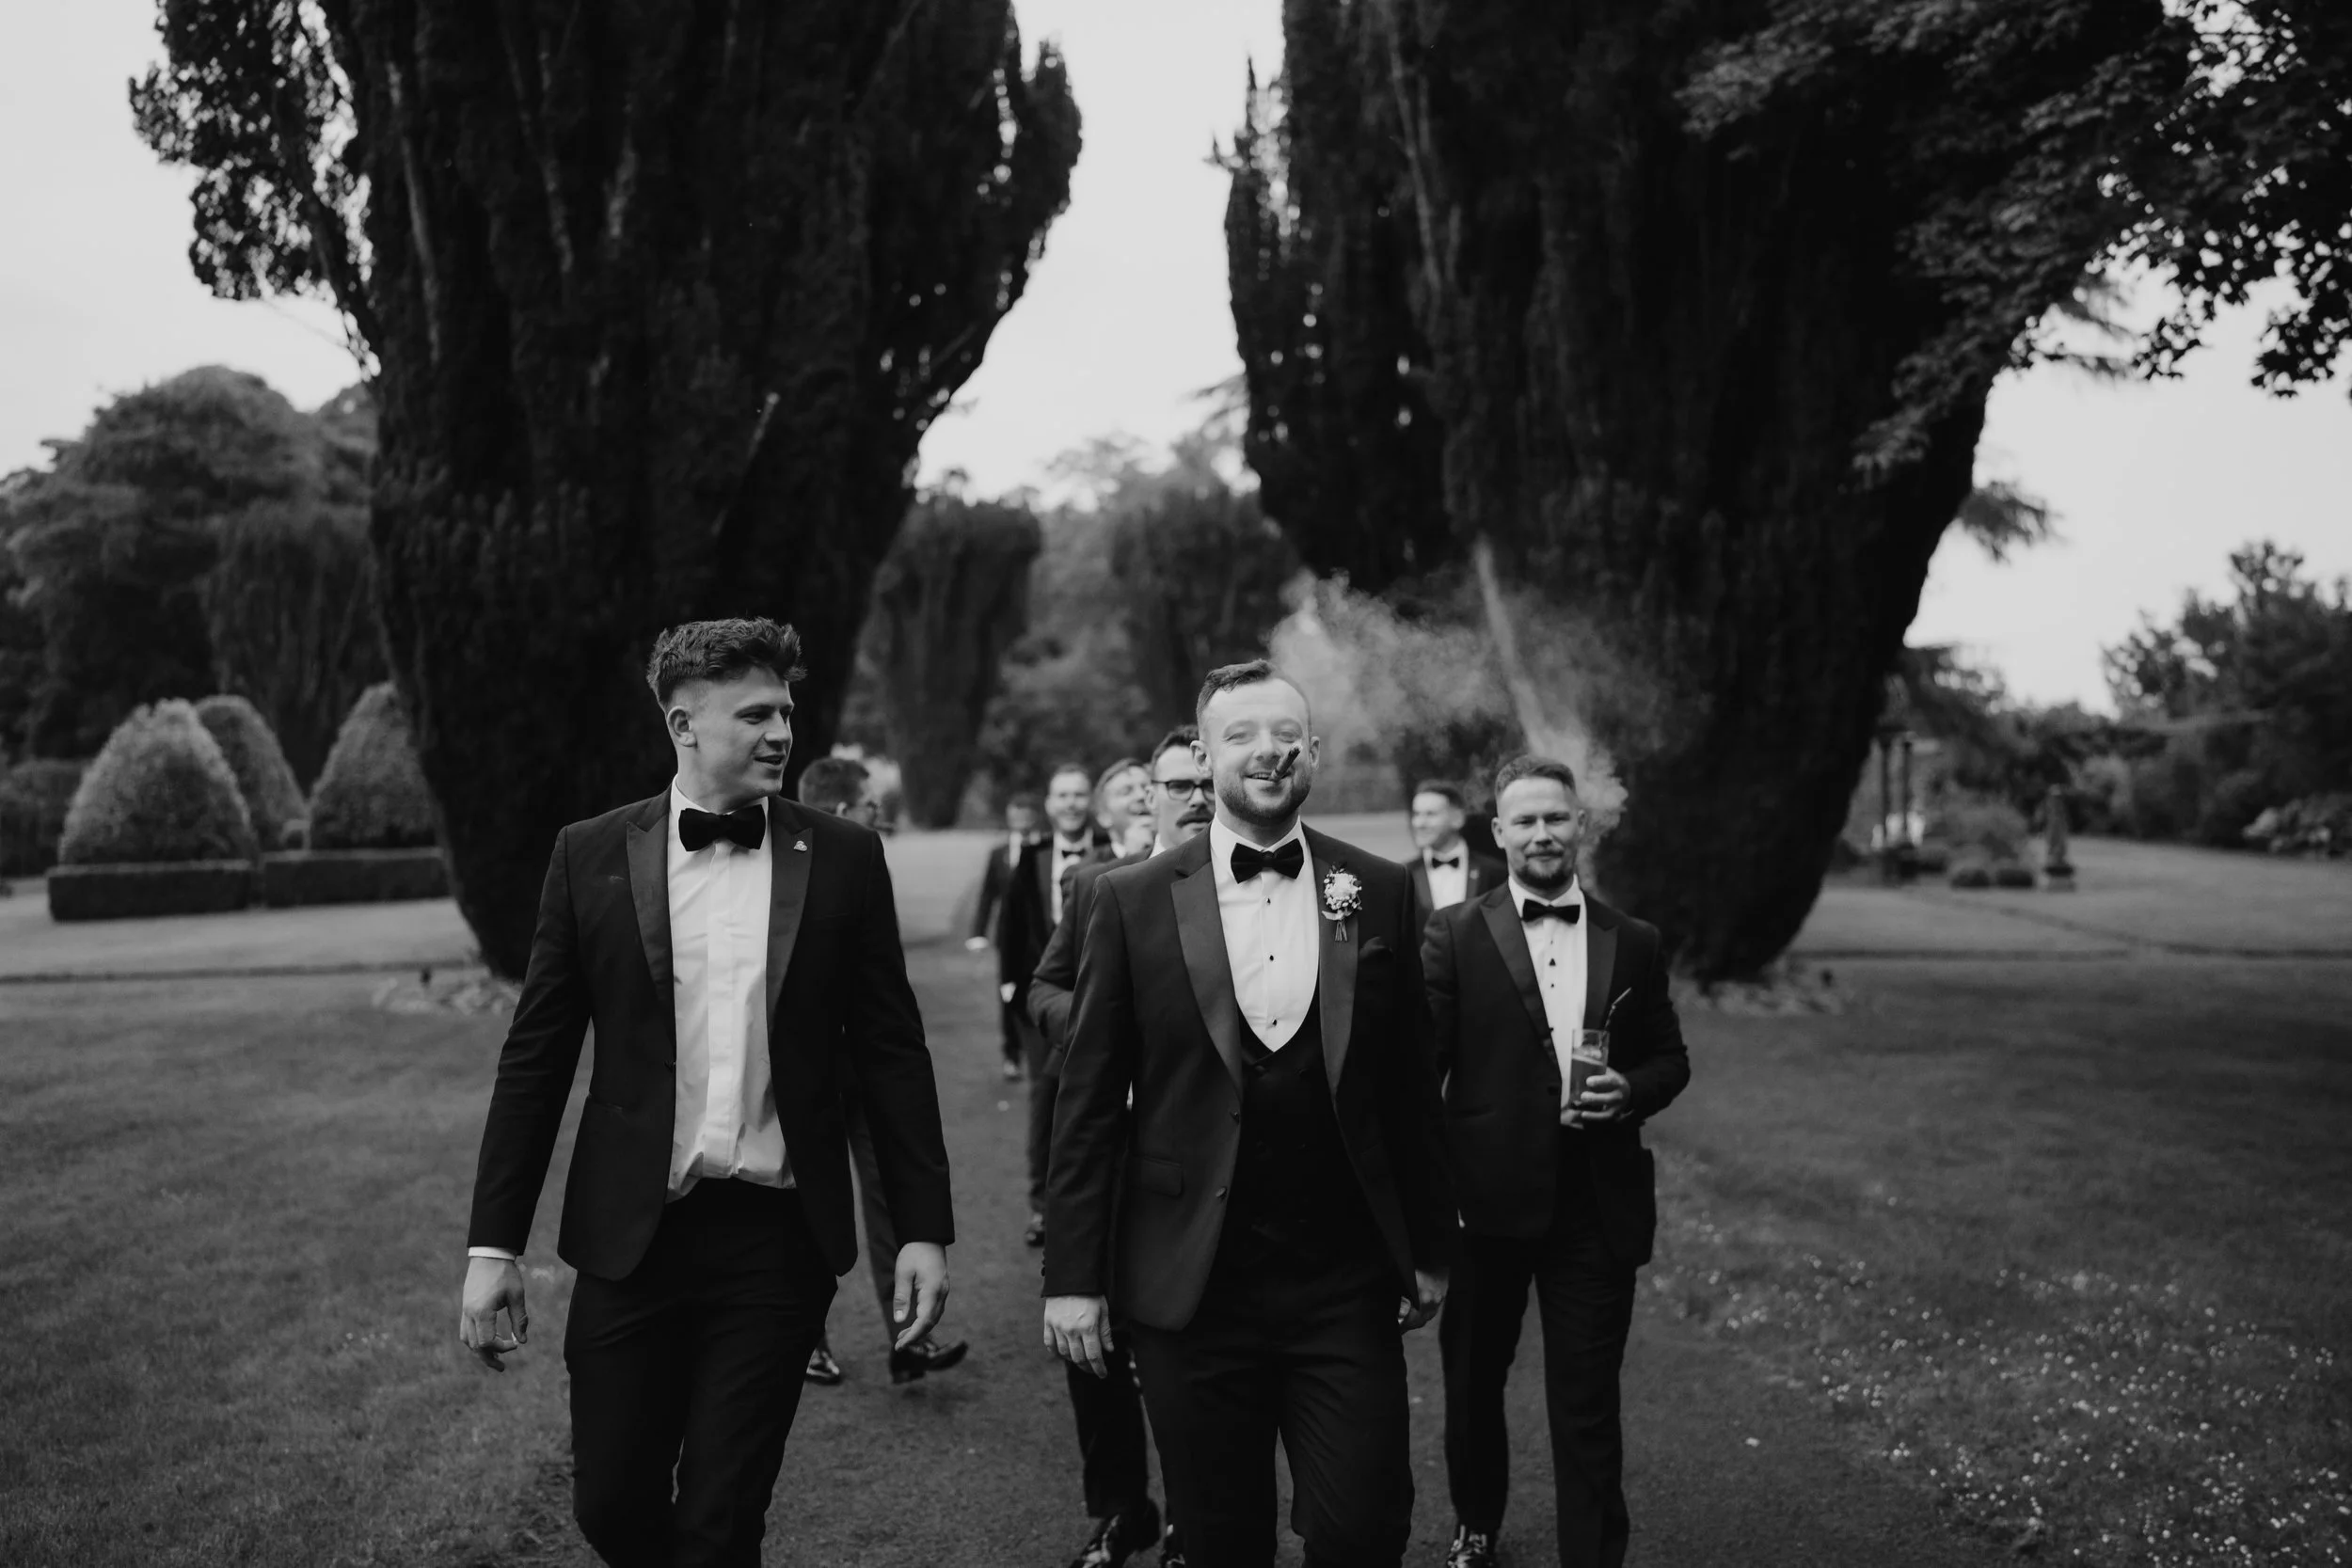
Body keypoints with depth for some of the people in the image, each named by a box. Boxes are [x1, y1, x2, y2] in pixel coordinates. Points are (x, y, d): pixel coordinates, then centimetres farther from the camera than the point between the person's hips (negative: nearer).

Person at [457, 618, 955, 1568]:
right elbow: (535, 1058, 2)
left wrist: (924, 1230, -1)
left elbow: (893, 1054, 2)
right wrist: (493, 1243, -1)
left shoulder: (844, 859, -1)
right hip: (632, 1235, 1)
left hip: (779, 1240, -1)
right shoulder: (592, 855, 0)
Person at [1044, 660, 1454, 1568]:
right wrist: (1071, 1274, -4)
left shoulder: (1378, 893, 2)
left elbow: (1410, 1084, 7)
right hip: (1188, 1286, -1)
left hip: (1346, 1287, 1)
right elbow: (1089, 1101, -1)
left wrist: (1430, 1246, 10)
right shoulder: (1134, 900, -2)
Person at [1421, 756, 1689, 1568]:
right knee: (1473, 1381, 18)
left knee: (1588, 1407, 3)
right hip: (1486, 1195, 0)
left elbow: (1670, 1059, 13)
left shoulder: (1634, 943, 6)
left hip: (1597, 1203, 1)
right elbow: (1421, 1067, -5)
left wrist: (1630, 1092, -9)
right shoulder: (1455, 935, -3)